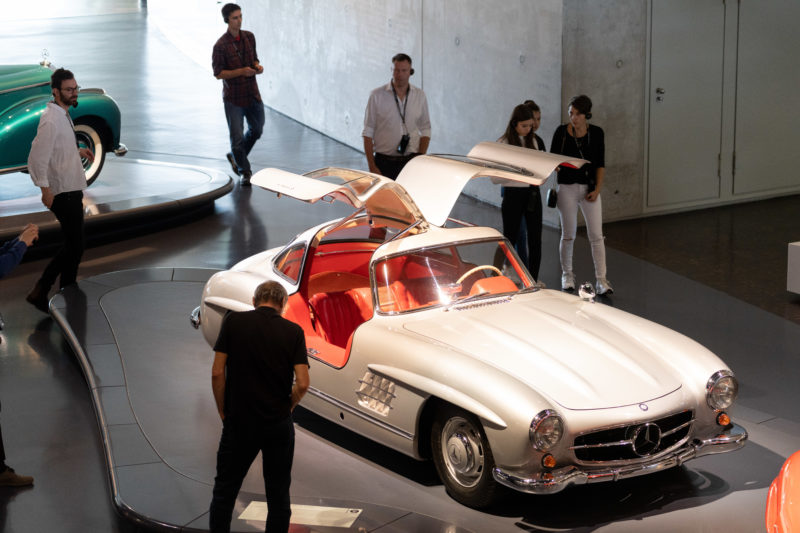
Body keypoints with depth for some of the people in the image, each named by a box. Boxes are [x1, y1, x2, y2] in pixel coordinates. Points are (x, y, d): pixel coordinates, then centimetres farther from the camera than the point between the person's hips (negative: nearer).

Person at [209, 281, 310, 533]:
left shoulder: (234, 321, -4)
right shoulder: (293, 331, -2)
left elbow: (217, 373, -8)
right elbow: (302, 384, -10)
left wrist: (222, 410, 4)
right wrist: (286, 407, 9)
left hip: (240, 423, -1)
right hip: (280, 425, 1)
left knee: (224, 491, 11)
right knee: (278, 495, 9)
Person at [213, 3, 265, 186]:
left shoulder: (249, 37, 2)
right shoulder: (221, 45, -15)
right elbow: (218, 73, -13)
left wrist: (257, 66, -8)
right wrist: (241, 71, -24)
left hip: (253, 94, 6)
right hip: (233, 98, -6)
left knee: (257, 129, 19)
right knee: (237, 136, -1)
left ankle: (235, 156, 40)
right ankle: (245, 171, 16)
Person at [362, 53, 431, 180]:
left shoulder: (420, 96, 9)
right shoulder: (377, 96, 0)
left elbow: (425, 131, 13)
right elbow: (368, 133, 1)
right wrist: (372, 166, -6)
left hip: (411, 160, 2)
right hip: (384, 162, -2)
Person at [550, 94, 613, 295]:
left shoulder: (596, 133, 0)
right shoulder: (561, 132, -3)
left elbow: (600, 165, 3)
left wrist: (597, 189, -7)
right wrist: (558, 164, -20)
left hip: (589, 188, 1)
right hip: (567, 188, -1)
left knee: (596, 235, -4)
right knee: (568, 235, 7)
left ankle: (601, 280, -2)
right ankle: (567, 275, 24)